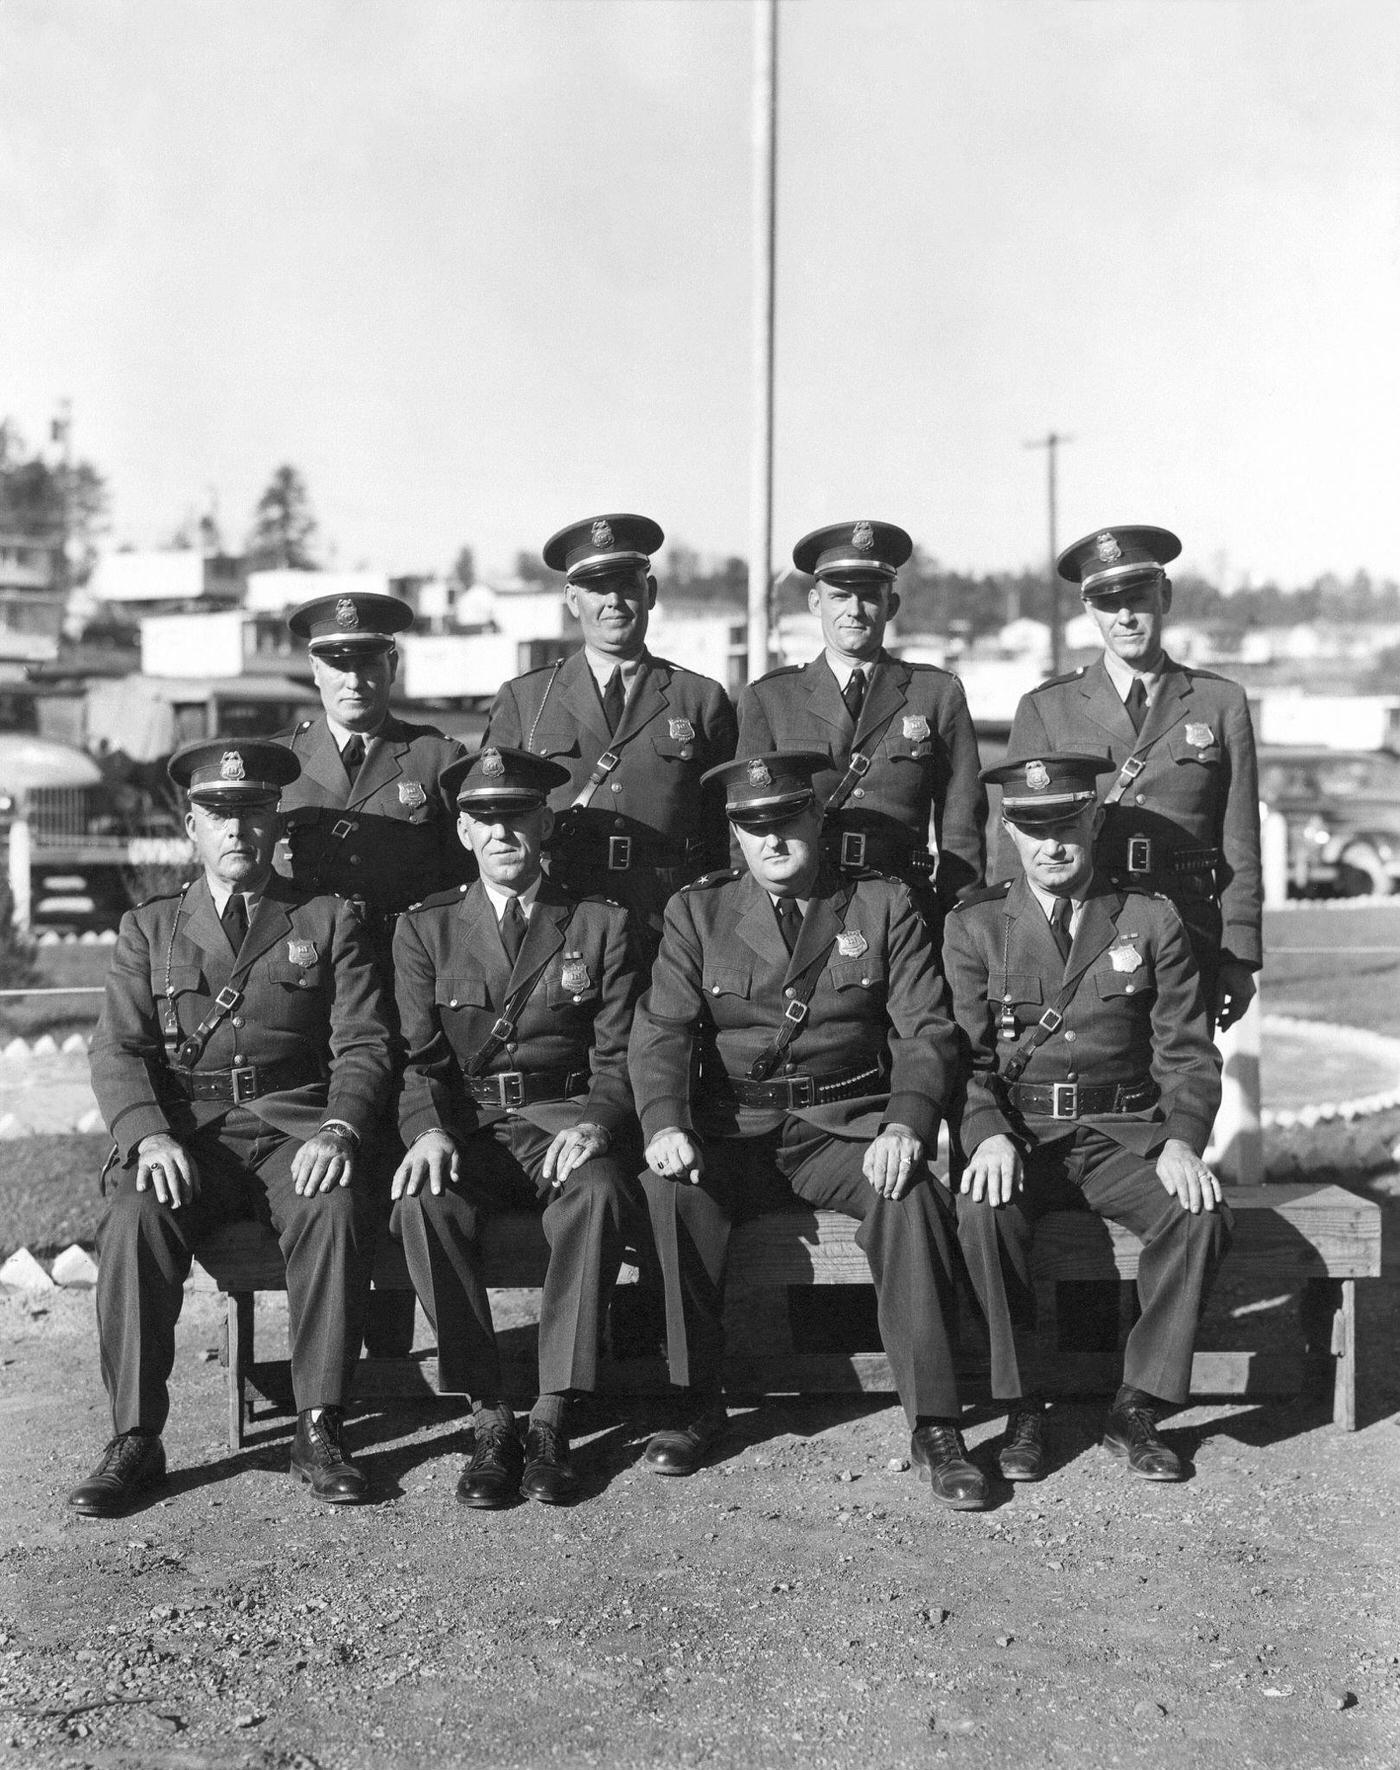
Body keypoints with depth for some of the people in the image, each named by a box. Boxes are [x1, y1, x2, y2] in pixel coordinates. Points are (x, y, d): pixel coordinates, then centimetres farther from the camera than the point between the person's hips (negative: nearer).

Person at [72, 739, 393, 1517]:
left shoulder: (330, 921, 13)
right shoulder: (148, 928, 17)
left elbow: (363, 1045, 4)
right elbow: (117, 1050, 5)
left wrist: (338, 1129, -17)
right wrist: (149, 1135, -15)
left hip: (293, 1126, -1)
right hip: (182, 1132, 1)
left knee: (335, 1210, -33)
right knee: (133, 1219, -30)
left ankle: (318, 1430, -23)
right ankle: (134, 1439, -20)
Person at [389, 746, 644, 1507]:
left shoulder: (600, 924, 10)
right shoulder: (425, 929, 12)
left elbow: (619, 1057, 4)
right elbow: (417, 1057, 3)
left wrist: (596, 1124, -17)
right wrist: (428, 1131, -18)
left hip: (563, 1122, -1)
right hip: (463, 1126, 1)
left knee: (598, 1192, -35)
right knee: (423, 1203, -32)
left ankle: (551, 1419, -26)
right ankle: (488, 1420, -21)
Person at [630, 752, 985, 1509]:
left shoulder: (882, 905, 7)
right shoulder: (696, 912, 9)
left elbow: (927, 1030, 0)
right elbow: (660, 1032, -1)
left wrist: (906, 1123, -20)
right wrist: (665, 1122, -22)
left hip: (846, 1126, -1)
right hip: (733, 1129, 1)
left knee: (912, 1195, -31)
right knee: (669, 1189, -30)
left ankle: (933, 1425, -20)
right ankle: (697, 1402, -13)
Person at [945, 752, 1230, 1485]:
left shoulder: (1152, 922, 7)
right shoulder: (974, 927, 6)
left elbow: (1187, 1054, 4)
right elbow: (963, 1056, -1)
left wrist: (1182, 1141, -15)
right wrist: (989, 1135, -20)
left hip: (1123, 1135, 1)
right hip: (1017, 1136, -1)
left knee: (1200, 1213, -28)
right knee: (983, 1211, -32)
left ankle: (1138, 1409, -11)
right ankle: (1022, 1410, -13)